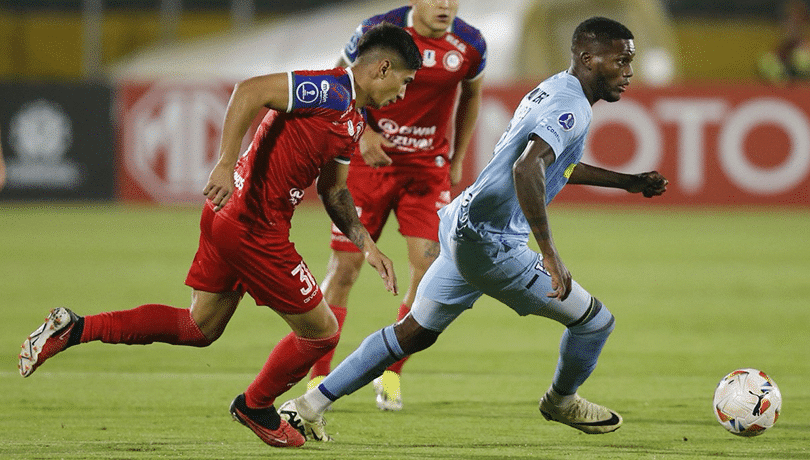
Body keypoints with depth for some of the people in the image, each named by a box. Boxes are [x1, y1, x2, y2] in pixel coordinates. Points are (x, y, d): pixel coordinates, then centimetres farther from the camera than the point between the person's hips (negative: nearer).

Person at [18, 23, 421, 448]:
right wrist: (226, 165, -33)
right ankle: (255, 407, 28)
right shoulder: (330, 91, -16)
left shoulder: (353, 121, 15)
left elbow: (333, 191, 24)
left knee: (199, 328, 19)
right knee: (321, 332, 4)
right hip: (253, 229, -10)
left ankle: (75, 329, 15)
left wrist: (366, 244, 14)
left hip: (229, 218, 10)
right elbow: (250, 91, -25)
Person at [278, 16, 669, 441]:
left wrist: (628, 182, 36)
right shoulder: (571, 107, -17)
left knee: (414, 333, 19)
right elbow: (527, 169, -34)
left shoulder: (551, 90, 15)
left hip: (459, 227, 10)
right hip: (491, 243, -10)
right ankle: (562, 402, 31)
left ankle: (310, 405, 19)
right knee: (595, 321, 4)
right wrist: (549, 254, -36)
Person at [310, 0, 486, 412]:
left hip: (428, 167, 2)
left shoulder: (470, 45, -8)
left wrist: (457, 158, 14)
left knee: (429, 265, -11)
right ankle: (319, 377, 7)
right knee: (346, 264, -4)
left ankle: (391, 373, 7)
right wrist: (363, 133, -16)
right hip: (370, 160, -2)